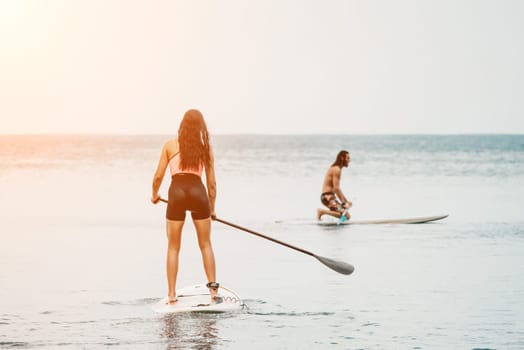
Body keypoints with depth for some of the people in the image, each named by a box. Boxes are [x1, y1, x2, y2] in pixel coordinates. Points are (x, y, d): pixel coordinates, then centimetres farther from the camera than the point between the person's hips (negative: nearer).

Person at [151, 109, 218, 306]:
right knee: (205, 244, 13)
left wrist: (155, 195, 27)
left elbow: (158, 176, 8)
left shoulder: (170, 145, 10)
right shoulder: (205, 148, 12)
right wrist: (212, 208, 26)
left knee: (173, 247, 8)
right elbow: (212, 183, 14)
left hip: (177, 192, 0)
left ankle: (171, 294, 5)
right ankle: (213, 287, 8)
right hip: (198, 191, 0)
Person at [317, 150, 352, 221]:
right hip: (328, 197, -10)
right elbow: (336, 188, -21)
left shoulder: (335, 168, 19)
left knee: (347, 215, 15)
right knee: (346, 216, -20)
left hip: (329, 196, 10)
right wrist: (344, 203, -19)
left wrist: (346, 201, 22)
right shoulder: (337, 170, -13)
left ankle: (322, 211, 9)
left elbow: (337, 189, 25)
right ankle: (322, 211, -17)